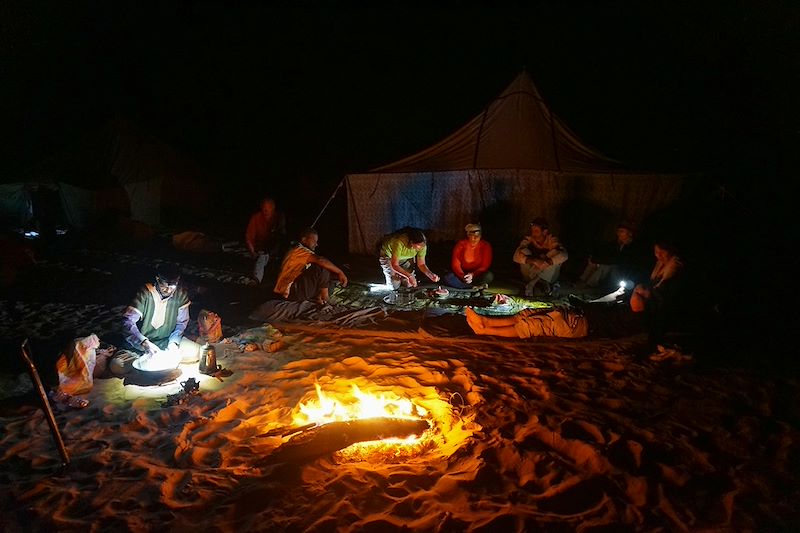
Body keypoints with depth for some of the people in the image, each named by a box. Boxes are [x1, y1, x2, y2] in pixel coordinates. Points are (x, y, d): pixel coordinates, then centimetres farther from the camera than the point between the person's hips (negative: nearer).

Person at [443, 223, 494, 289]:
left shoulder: (486, 246, -7)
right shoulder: (460, 245, -6)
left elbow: (484, 266, -10)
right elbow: (455, 265, -11)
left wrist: (472, 275, -28)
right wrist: (463, 276, -31)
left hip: (477, 276, -1)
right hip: (462, 275, 2)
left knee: (489, 276, -32)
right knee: (447, 278, -28)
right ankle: (478, 285, -21)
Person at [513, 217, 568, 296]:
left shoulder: (551, 239, -19)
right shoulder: (528, 238, -18)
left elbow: (564, 255, -36)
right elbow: (516, 256, -31)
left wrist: (546, 262, -49)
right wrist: (531, 260, -49)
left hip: (548, 274, 0)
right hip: (530, 273, 0)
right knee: (525, 252, -24)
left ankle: (532, 284, -25)